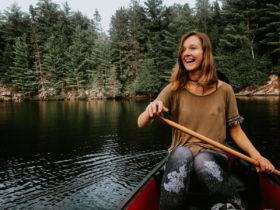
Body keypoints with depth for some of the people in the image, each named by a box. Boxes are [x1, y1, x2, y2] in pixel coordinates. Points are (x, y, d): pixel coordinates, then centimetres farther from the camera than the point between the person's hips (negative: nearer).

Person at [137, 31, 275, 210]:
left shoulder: (224, 90, 3)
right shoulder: (174, 90, 0)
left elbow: (236, 131, 9)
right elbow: (141, 124, -9)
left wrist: (257, 156, -8)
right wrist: (150, 112, -33)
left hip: (214, 157, 0)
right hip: (180, 159, 0)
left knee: (203, 161, -35)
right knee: (182, 153, -35)